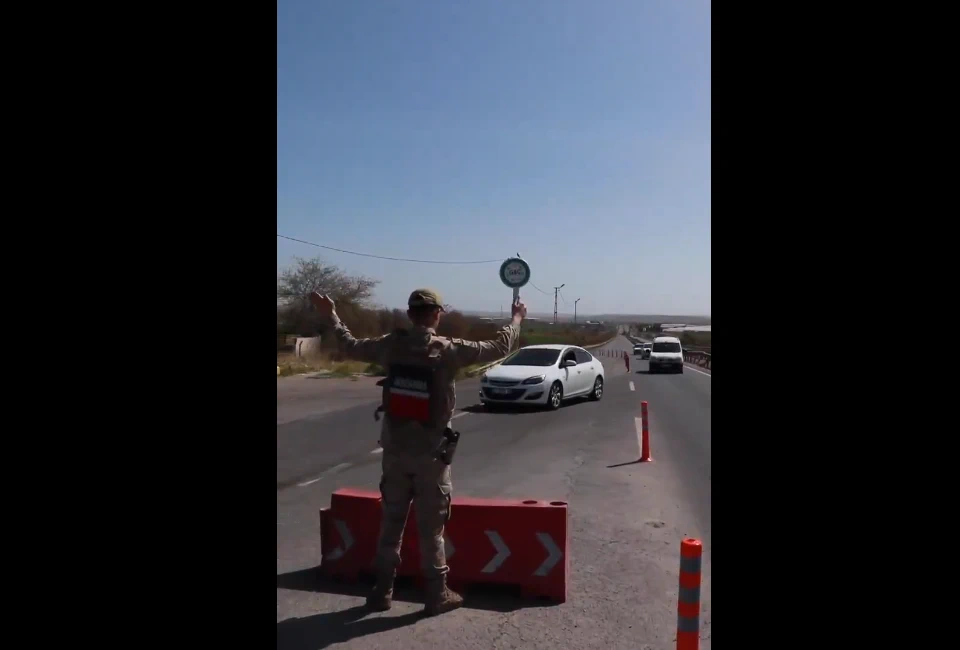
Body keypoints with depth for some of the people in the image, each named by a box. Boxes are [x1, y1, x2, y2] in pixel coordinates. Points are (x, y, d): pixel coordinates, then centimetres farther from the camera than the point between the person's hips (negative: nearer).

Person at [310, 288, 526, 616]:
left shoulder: (391, 345, -5)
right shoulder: (448, 349, -14)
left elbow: (351, 347, 12)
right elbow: (498, 348, -5)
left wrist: (332, 317, 27)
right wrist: (516, 319, 12)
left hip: (395, 450, 3)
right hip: (430, 453, -3)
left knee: (391, 522, 14)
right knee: (431, 527, 7)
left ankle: (382, 591, 23)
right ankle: (437, 594, 16)